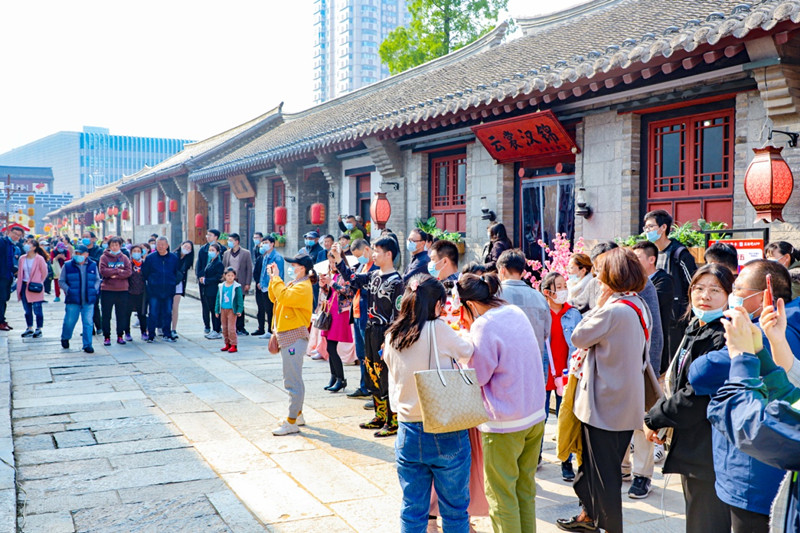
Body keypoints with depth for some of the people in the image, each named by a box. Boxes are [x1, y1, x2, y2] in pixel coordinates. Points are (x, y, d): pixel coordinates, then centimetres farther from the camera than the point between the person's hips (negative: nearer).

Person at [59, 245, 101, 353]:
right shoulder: (67, 265, 0)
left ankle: (87, 345, 7)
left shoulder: (92, 265, 6)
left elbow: (97, 280, 18)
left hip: (89, 300, 1)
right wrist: (67, 290, -8)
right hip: (72, 300, -1)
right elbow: (61, 281, 6)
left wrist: (95, 289, 2)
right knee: (69, 321, 7)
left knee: (88, 323, -1)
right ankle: (65, 338, 36)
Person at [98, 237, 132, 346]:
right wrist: (118, 270, -11)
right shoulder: (104, 257, 2)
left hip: (122, 290, 2)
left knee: (122, 315, 6)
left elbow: (129, 271, -5)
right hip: (107, 290, -2)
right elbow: (103, 271, -12)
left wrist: (115, 275, -14)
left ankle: (120, 336, 15)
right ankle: (106, 337, 10)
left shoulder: (124, 258, 8)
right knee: (106, 315, 3)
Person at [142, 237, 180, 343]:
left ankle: (167, 334, 16)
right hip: (154, 291, -1)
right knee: (153, 313, -2)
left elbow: (177, 273, 13)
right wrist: (150, 282, 4)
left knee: (168, 313, 7)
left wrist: (174, 283, 6)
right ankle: (151, 335, 7)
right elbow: (145, 273, 7)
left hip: (169, 291, 1)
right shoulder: (150, 258, 1)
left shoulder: (174, 258, 5)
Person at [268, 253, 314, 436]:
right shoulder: (293, 284, 16)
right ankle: (297, 414, 28)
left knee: (293, 381, -8)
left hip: (294, 337, -11)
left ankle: (292, 422, -5)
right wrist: (273, 278, 7)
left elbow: (284, 296, -28)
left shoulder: (303, 287, -15)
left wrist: (276, 278, -16)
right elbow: (274, 298, 16)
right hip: (286, 336, 11)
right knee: (292, 378, 18)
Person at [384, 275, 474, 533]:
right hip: (445, 433, -4)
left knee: (412, 511, 14)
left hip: (408, 432, 4)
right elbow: (469, 352, 1)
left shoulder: (391, 337, 1)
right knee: (454, 509, 11)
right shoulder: (439, 330, -15)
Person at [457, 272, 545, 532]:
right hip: (535, 416, 8)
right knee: (525, 489, 19)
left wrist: (469, 333, -4)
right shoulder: (517, 313, 5)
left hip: (504, 425, -8)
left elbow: (477, 376, -12)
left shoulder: (484, 326, -20)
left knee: (501, 494, 6)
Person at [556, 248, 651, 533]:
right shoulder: (639, 305, 5)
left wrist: (598, 304, -9)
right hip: (626, 400, 9)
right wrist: (592, 351, 5)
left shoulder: (613, 310, -24)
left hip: (605, 404, -9)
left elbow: (578, 338, -13)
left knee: (604, 470, 5)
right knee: (601, 463, 23)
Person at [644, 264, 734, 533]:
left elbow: (698, 397, -21)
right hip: (690, 445, 9)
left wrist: (654, 418, -9)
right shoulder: (694, 330, 10)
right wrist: (657, 417, 3)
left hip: (710, 449, -9)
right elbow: (677, 385, 17)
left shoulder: (724, 338, -19)